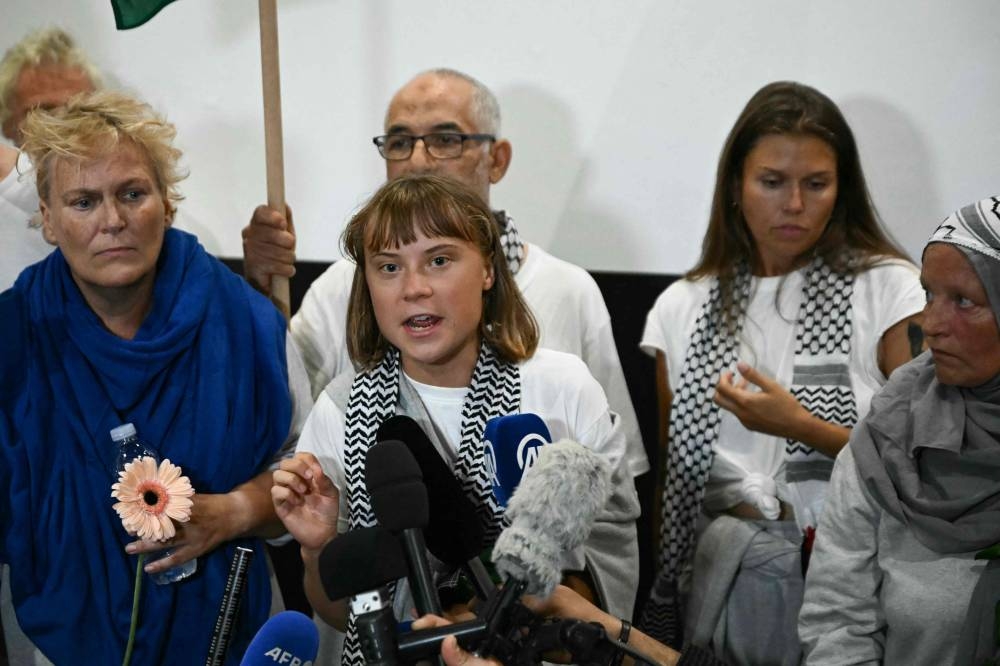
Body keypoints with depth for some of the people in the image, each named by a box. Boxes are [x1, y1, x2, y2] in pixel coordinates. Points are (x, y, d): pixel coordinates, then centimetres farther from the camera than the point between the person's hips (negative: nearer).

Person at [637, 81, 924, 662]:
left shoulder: (888, 289, 0)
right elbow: (669, 477, 12)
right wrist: (659, 617, 3)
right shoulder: (682, 309, 8)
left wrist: (801, 427, -15)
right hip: (729, 571, 2)